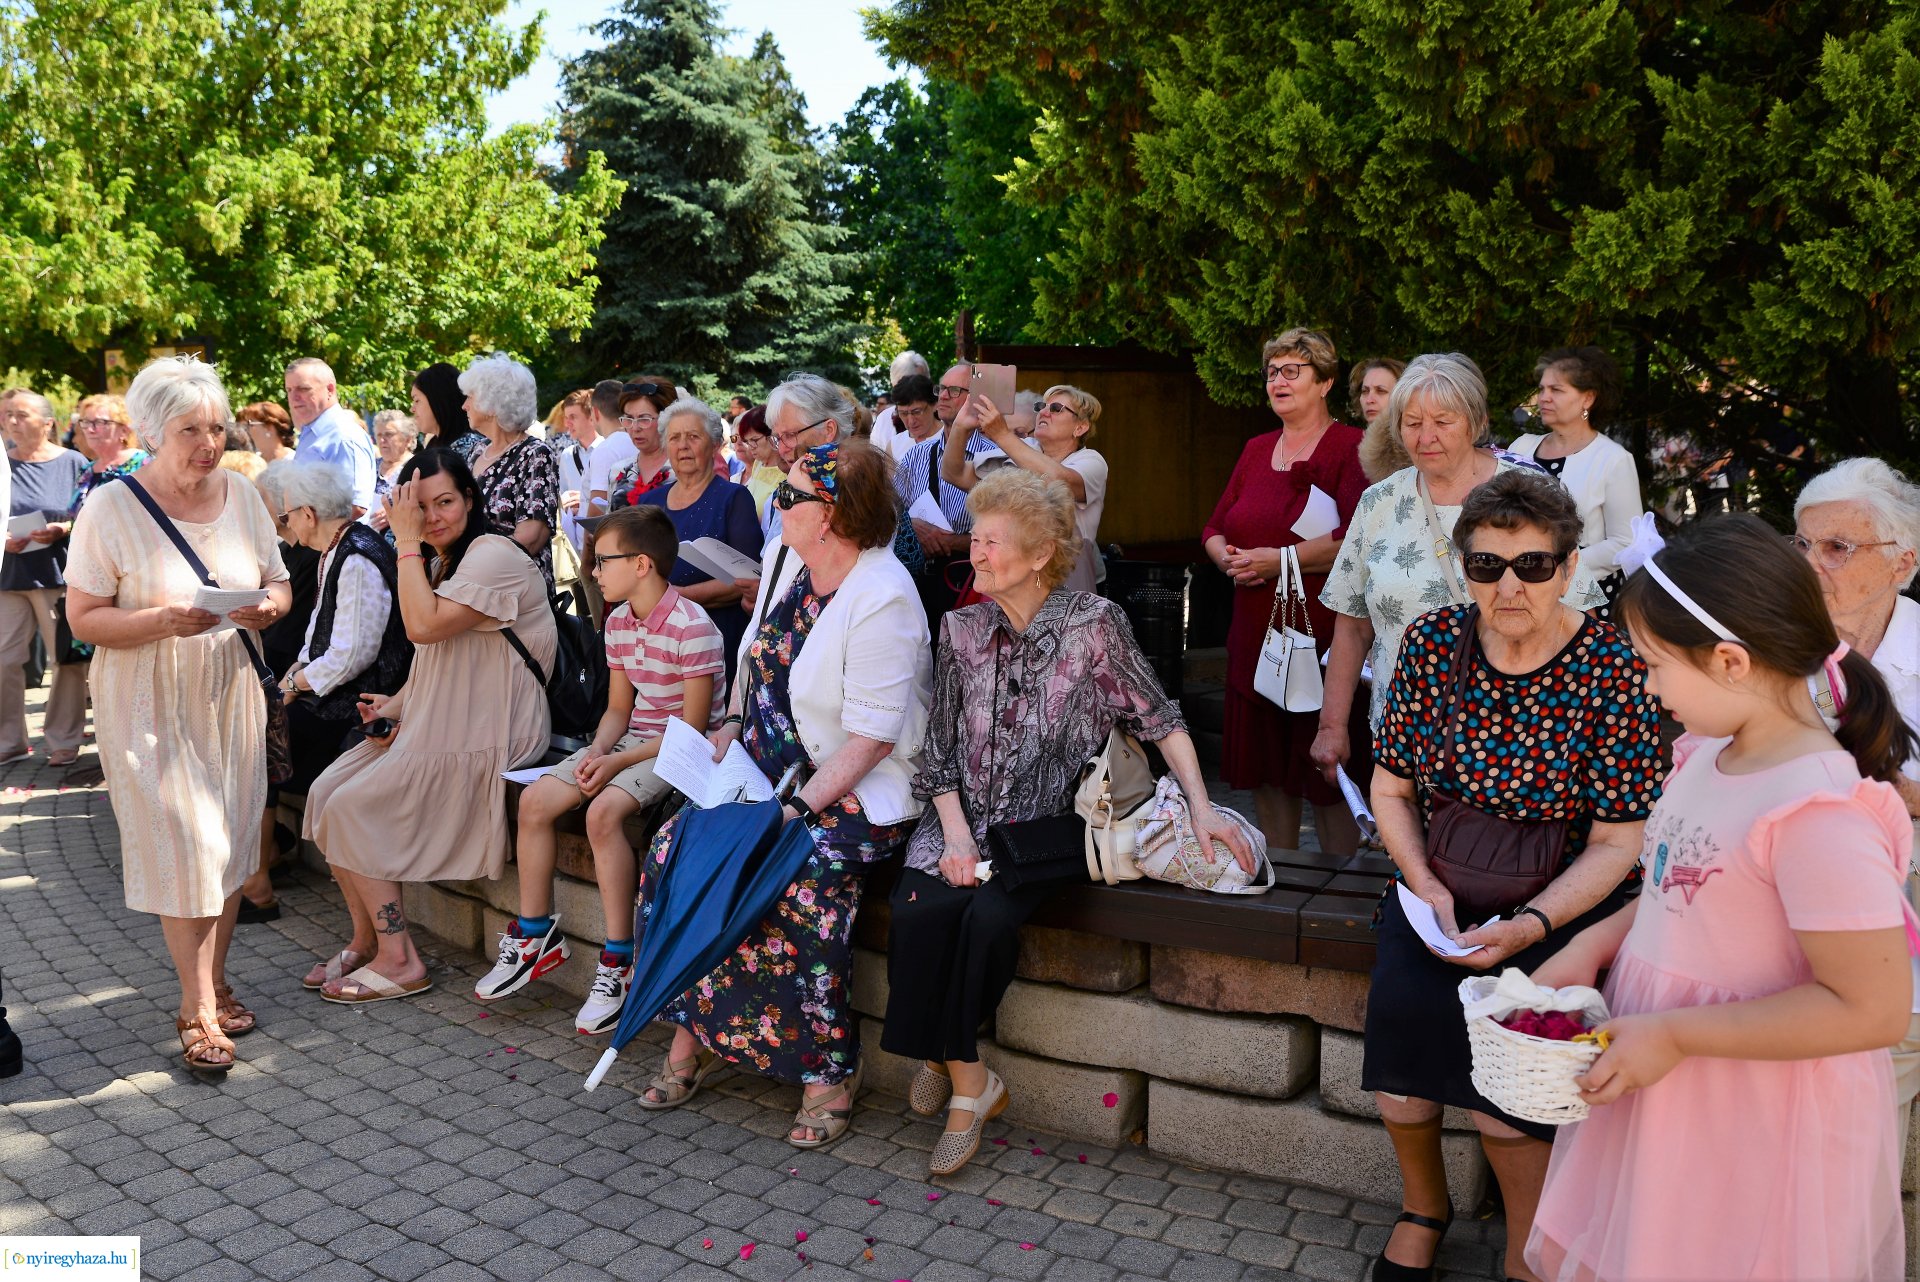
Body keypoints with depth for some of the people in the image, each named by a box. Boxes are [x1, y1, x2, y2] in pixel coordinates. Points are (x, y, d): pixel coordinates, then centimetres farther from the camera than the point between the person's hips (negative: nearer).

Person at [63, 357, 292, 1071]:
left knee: (229, 843, 8)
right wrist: (162, 621, -26)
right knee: (184, 848, -6)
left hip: (230, 694, 4)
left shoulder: (241, 494, 3)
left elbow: (277, 580, 10)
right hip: (151, 703, -4)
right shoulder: (111, 509, -10)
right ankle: (198, 1012, 5)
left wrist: (269, 604, -13)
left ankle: (213, 982, 25)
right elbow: (83, 618, -10)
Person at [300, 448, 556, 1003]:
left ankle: (398, 960, -4)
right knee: (325, 792, -1)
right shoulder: (439, 561, 17)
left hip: (484, 735, -10)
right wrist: (396, 704, 5)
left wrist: (407, 542, -18)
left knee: (353, 807, -15)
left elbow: (424, 626, -26)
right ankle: (366, 939, 11)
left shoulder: (494, 556, -15)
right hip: (433, 722, 10)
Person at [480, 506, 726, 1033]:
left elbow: (693, 726, -19)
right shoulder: (618, 622, 8)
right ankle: (535, 936, 8)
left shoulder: (693, 628, -19)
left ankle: (619, 960, -20)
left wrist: (620, 761, -22)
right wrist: (596, 752, -9)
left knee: (603, 809, -32)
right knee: (536, 799, -7)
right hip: (632, 737, 8)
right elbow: (618, 708, 12)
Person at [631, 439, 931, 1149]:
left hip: (855, 793, -8)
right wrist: (732, 726, 9)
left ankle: (831, 1069, -10)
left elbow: (871, 739, -21)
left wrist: (798, 810, -25)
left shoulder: (883, 599, -20)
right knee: (677, 851, -12)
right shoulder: (784, 557, 5)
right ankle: (692, 1036, 3)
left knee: (792, 883, -30)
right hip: (765, 769, 8)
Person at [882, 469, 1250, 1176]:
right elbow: (940, 747, 6)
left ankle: (947, 1059, -2)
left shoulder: (1094, 623, -5)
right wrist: (956, 834, -9)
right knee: (921, 908, -26)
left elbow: (1158, 718, 0)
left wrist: (1200, 806, -11)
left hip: (1042, 825, -3)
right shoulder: (962, 628, 6)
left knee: (991, 917, -30)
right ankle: (969, 1082, -7)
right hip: (963, 818, 3)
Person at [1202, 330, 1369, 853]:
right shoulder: (1256, 449, 17)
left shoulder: (1350, 448, -6)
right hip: (1255, 632, 7)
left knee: (1327, 777, -2)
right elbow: (1214, 527, 19)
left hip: (1322, 634, -7)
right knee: (1267, 770, 12)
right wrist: (1228, 558, -3)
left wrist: (1280, 559, -19)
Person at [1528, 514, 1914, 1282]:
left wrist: (1673, 1035, -22)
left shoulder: (1814, 814, -27)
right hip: (1662, 1093, 8)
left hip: (1749, 1133, -8)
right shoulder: (1710, 754, 0)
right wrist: (1594, 946, 2)